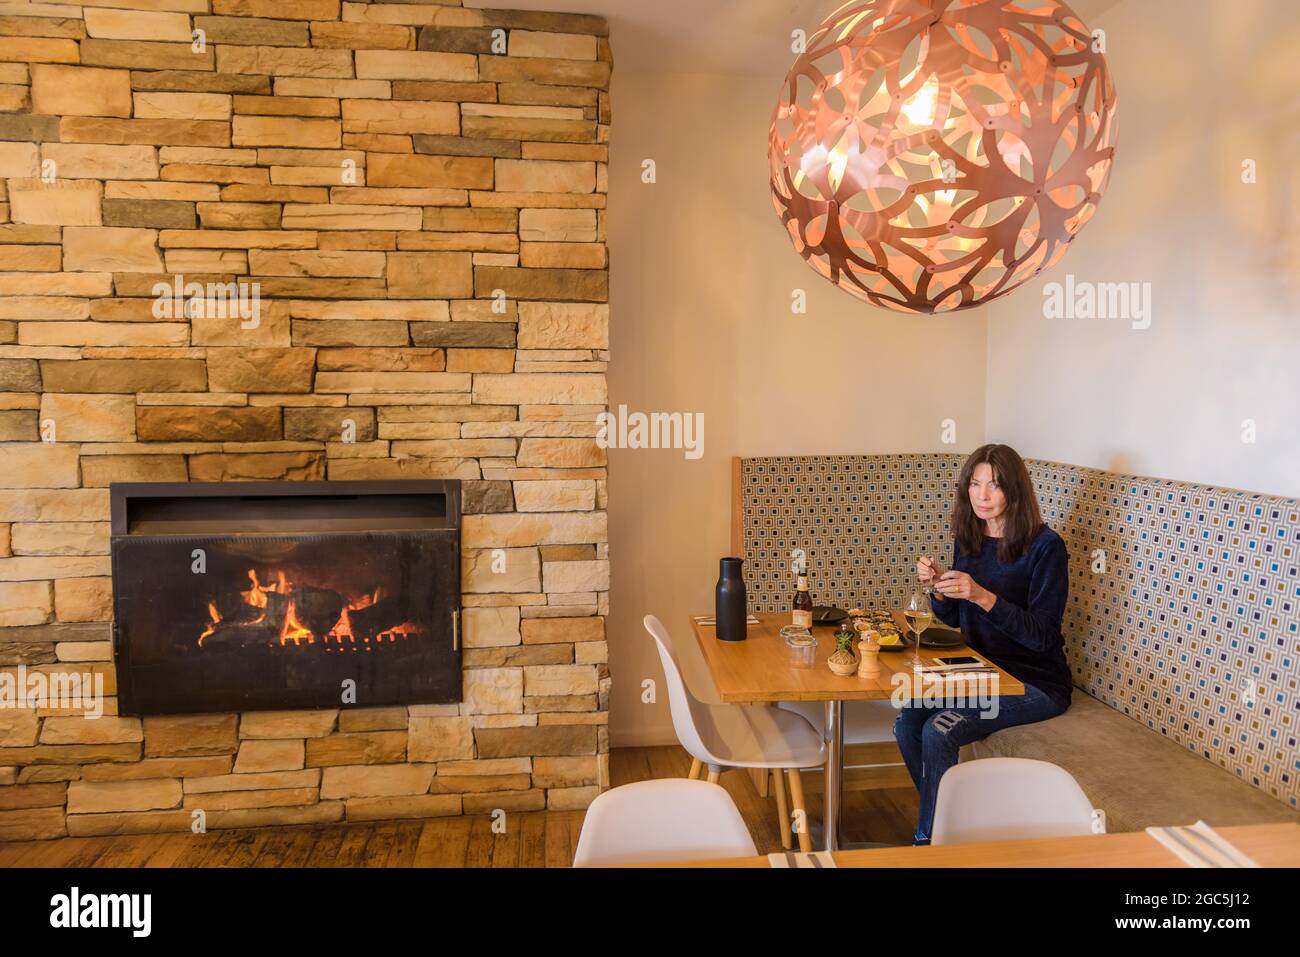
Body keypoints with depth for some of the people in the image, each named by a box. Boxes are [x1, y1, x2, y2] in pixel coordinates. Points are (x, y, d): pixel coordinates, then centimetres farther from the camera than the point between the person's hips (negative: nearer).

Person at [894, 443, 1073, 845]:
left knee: (938, 732, -23)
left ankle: (928, 840, -1)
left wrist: (983, 596, -32)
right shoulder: (968, 540, 5)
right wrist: (938, 587, -9)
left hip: (1034, 683, -6)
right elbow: (953, 620, 13)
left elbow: (1043, 635, -20)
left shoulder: (1044, 546, -15)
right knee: (908, 722, -13)